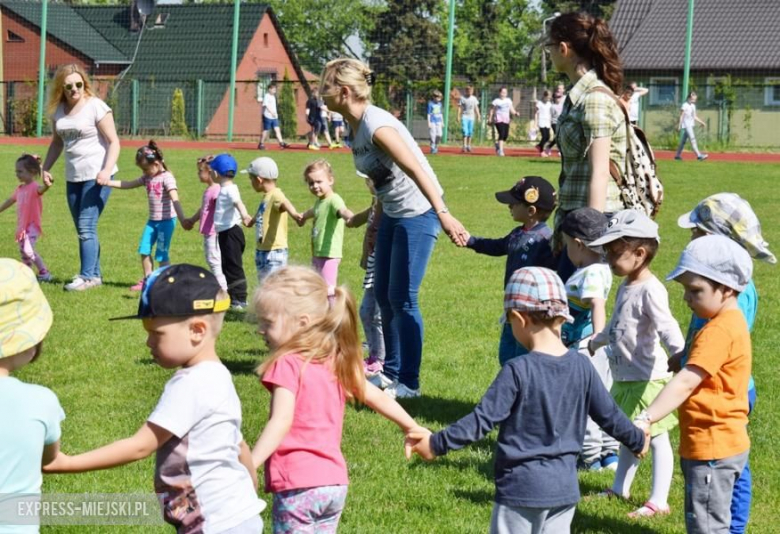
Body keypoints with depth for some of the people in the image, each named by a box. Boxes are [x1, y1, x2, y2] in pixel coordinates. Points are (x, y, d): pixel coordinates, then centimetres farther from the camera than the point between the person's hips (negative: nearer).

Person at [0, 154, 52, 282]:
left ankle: (44, 273, -19)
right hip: (22, 226, 9)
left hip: (32, 225, -9)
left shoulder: (34, 187, -13)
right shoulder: (20, 189, 13)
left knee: (28, 249, -23)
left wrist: (46, 185, -61)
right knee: (23, 251, 15)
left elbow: (41, 189, -38)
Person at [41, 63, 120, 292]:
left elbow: (113, 142, -11)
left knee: (86, 227, -11)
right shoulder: (58, 110, 8)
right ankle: (95, 273, 19)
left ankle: (87, 276, -7)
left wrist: (107, 171, -23)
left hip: (96, 175, -7)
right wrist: (45, 168, 8)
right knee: (83, 228, 10)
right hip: (73, 177, 7)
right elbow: (57, 142, 20)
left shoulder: (96, 106, -10)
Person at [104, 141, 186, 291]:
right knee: (144, 250, 8)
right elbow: (128, 184, 10)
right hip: (152, 220, 8)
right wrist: (108, 182, -1)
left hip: (166, 220, -8)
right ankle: (147, 280, 20)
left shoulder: (166, 177, -15)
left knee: (162, 254, -5)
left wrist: (182, 219, -34)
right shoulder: (147, 178, 9)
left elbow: (175, 199, -25)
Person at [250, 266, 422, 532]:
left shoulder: (287, 365, -12)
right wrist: (412, 428, 34)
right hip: (334, 482, 8)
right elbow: (376, 397, 20)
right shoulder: (337, 363, 11)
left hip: (298, 484, -8)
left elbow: (281, 422, -24)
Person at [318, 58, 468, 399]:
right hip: (392, 212, 10)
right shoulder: (354, 127, 5)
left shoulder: (376, 125, -22)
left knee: (402, 298, -5)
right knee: (383, 294, 14)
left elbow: (415, 170, -29)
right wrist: (374, 220, 19)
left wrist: (444, 215, -37)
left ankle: (408, 383, 4)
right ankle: (391, 372, 27)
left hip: (418, 213, -9)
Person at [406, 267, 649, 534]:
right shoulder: (581, 366, 0)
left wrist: (438, 443, -8)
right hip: (565, 489, 5)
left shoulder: (518, 371, -16)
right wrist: (638, 441, 28)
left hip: (521, 490, -5)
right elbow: (609, 415, 10)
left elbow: (483, 419, -17)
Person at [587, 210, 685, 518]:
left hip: (647, 379, -10)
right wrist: (596, 342, 42)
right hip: (624, 376, 10)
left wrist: (679, 354, -49)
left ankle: (658, 501, 3)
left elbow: (667, 327, -33)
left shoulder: (650, 290, -20)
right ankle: (620, 489, 34)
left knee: (656, 438, -1)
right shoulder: (626, 286, 10)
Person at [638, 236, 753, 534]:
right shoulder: (728, 323, 12)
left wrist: (646, 419, -34)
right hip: (719, 444, 11)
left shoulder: (720, 330, -21)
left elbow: (686, 382, -30)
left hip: (713, 449, -11)